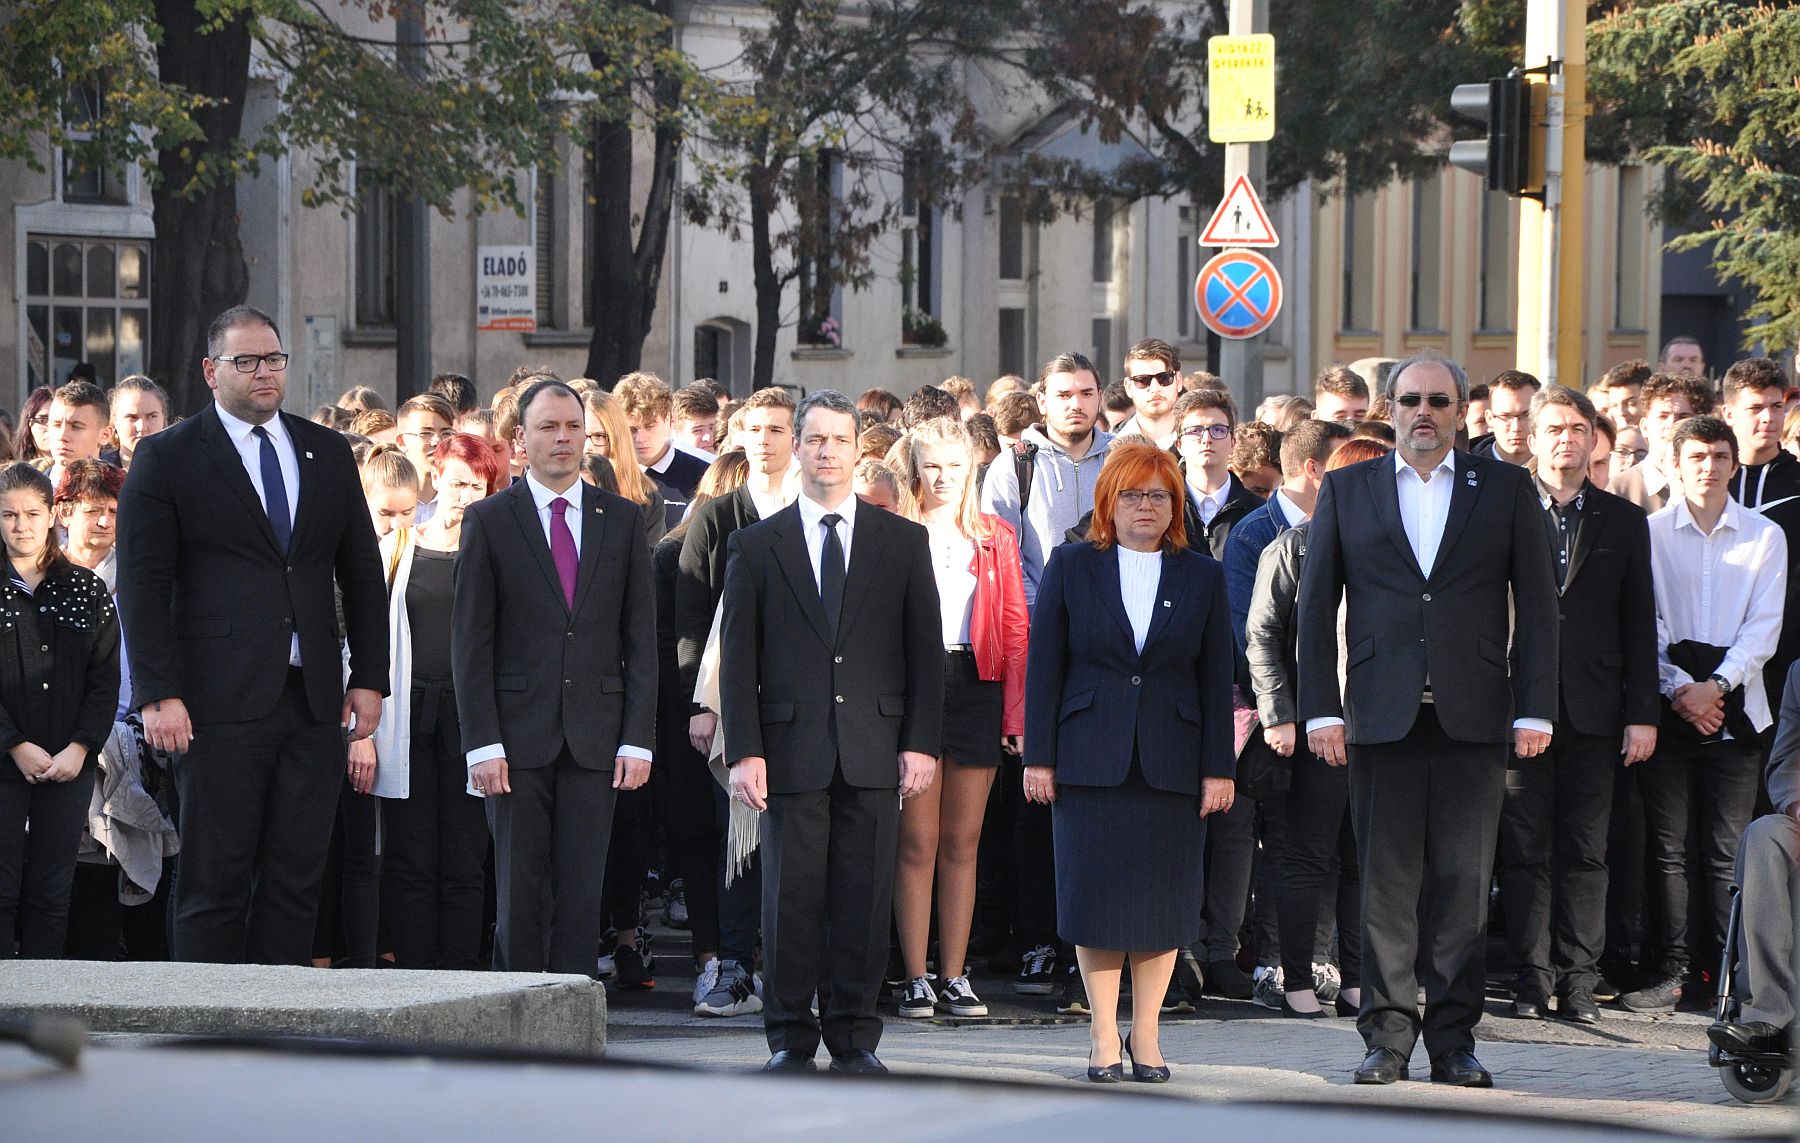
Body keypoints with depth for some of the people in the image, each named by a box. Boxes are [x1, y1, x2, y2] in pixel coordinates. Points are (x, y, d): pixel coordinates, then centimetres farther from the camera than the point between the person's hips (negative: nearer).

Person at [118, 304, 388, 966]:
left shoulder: (328, 453, 15)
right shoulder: (166, 458, 1)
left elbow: (362, 574, 17)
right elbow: (142, 584, -4)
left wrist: (369, 679, 8)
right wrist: (158, 694, -12)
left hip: (314, 700, 4)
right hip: (219, 704, -4)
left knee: (297, 874, 4)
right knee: (215, 879, -3)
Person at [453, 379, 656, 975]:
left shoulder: (623, 520, 9)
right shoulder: (488, 520, 3)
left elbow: (641, 639, 8)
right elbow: (470, 644, 0)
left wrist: (638, 740, -1)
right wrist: (483, 743, -8)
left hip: (595, 741, 2)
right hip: (518, 736, -2)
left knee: (582, 892, 0)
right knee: (520, 892, -1)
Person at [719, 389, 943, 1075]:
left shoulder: (902, 541, 10)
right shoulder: (757, 546, 7)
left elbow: (925, 650, 8)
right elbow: (738, 658, 4)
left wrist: (922, 742, -1)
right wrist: (744, 751, -5)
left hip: (874, 752, 1)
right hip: (792, 750, -1)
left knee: (865, 897, 1)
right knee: (792, 896, 0)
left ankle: (854, 1036, 9)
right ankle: (791, 1037, 9)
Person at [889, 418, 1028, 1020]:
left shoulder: (995, 539, 13)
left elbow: (1015, 630, 9)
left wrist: (1016, 711, 0)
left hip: (977, 689, 3)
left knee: (962, 841, 5)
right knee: (918, 841, -4)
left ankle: (955, 977, 8)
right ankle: (915, 979, 0)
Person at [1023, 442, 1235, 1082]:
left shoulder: (1202, 578, 9)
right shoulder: (1072, 568, 6)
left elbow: (1216, 679, 7)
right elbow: (1043, 666, 3)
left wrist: (1219, 768, 1)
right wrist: (1038, 758, -3)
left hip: (1171, 761, 1)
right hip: (1091, 759, -1)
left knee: (1163, 901, 1)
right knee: (1097, 896, -2)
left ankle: (1146, 1035, 10)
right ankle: (1104, 1037, 5)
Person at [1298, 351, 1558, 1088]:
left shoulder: (1505, 488, 9)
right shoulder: (1347, 490, 10)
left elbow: (1536, 605, 6)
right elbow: (1316, 605, 8)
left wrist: (1535, 711, -1)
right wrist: (1321, 710, -1)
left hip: (1472, 716, 0)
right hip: (1382, 715, 0)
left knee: (1465, 880, 0)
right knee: (1385, 880, 0)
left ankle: (1454, 1037, 5)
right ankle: (1388, 1033, 6)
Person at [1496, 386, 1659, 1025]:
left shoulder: (1623, 522, 10)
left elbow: (1640, 624, 9)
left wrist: (1643, 713, 2)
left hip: (1593, 710, 1)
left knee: (1586, 852, 3)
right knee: (1524, 849, 0)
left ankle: (1579, 981, 6)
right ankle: (1532, 978, 5)